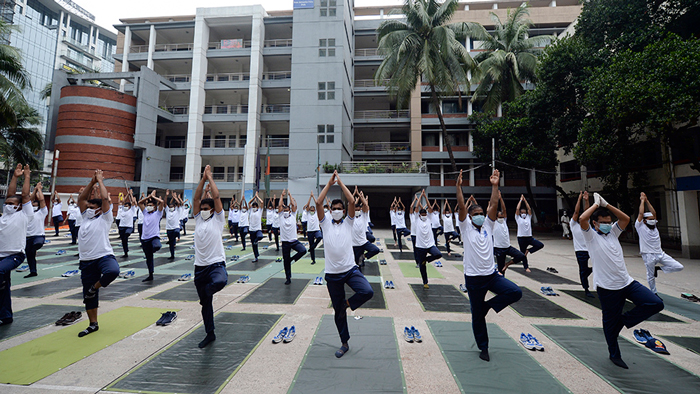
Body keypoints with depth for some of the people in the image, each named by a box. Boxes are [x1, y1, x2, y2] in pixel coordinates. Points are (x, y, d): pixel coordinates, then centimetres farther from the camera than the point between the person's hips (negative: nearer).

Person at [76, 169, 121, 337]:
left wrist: (100, 180, -2)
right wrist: (92, 182, 10)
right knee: (88, 295, 10)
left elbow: (105, 199, -12)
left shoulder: (105, 218, 0)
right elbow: (81, 199, 17)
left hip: (104, 256, -6)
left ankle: (94, 287, -8)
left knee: (112, 271, -39)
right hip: (86, 261, 6)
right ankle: (93, 324, 24)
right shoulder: (86, 217, 17)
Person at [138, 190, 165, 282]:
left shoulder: (157, 213, 2)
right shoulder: (145, 213, 17)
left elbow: (162, 202, -11)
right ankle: (150, 275, 20)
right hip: (145, 238, 5)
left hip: (154, 236, -5)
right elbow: (140, 203, 18)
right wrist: (148, 196, 11)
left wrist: (153, 196, 1)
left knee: (156, 247, -39)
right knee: (148, 257, 10)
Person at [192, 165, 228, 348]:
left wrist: (210, 177, 1)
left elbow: (216, 197, -7)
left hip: (216, 263, -4)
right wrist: (203, 178, 3)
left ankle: (208, 290, -3)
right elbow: (196, 198, 4)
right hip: (200, 266, 5)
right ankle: (210, 334, 28)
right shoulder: (198, 219, 12)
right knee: (205, 303, 12)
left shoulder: (218, 219, 1)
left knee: (220, 282, -38)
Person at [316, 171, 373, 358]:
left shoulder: (348, 223, 3)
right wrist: (329, 183, -6)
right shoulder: (326, 224, 4)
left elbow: (352, 202, -10)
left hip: (350, 269, 0)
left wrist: (340, 182, -6)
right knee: (338, 311, 10)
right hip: (332, 274, 1)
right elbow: (318, 203, -10)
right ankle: (344, 343, 30)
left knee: (367, 292, -25)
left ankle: (347, 304, 6)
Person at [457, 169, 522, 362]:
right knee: (477, 316, 6)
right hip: (474, 278, -3)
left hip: (492, 274, 4)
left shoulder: (487, 226, 7)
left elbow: (494, 205, -4)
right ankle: (483, 347, 29)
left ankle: (488, 305, 6)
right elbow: (461, 206, -16)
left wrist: (495, 186, -12)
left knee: (516, 292, -19)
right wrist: (458, 186, -24)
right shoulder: (466, 227, -2)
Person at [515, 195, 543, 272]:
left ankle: (528, 250, 4)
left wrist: (525, 200, 3)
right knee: (523, 253, 3)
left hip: (529, 237, 3)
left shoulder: (528, 217, 11)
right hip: (521, 238, -3)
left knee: (541, 245, -15)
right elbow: (517, 209, -8)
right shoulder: (518, 218, 2)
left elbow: (529, 209, 2)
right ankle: (526, 267, 17)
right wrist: (521, 200, -2)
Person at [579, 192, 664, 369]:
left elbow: (626, 218, 6)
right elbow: (582, 219, -25)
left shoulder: (613, 232, 12)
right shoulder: (591, 235, -7)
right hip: (607, 287, -6)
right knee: (610, 323, 6)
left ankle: (624, 319, 13)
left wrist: (606, 205, 0)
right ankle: (614, 354, 27)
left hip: (627, 282, 6)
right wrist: (596, 204, -12)